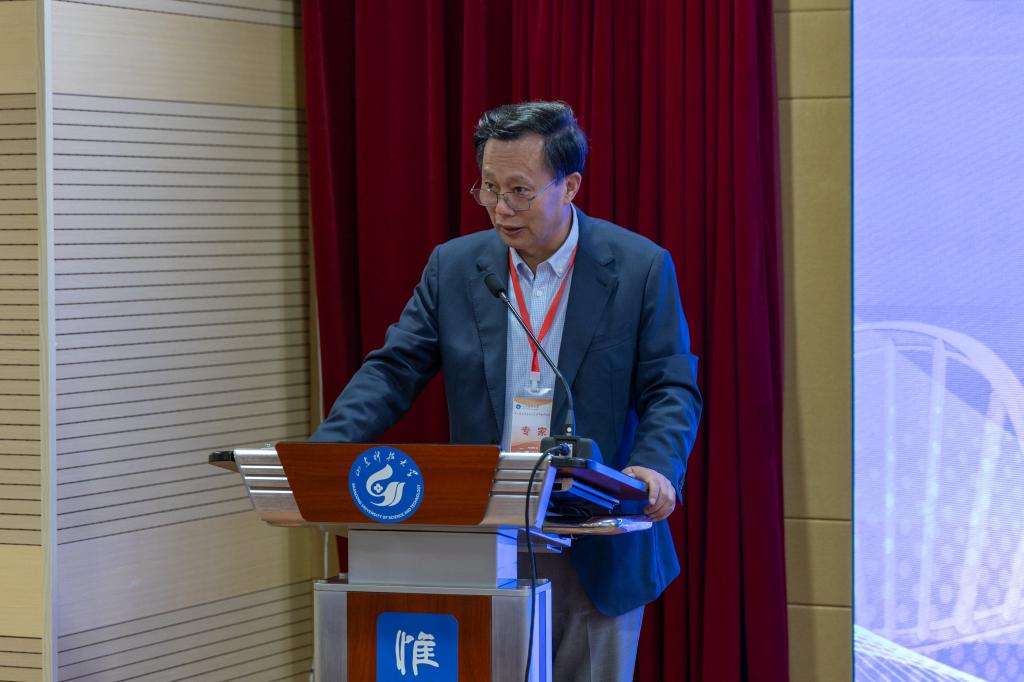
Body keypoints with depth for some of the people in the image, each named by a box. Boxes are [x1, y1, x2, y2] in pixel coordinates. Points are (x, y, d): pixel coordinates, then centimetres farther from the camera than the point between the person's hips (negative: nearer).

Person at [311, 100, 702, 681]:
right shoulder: (454, 267, 6)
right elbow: (393, 371, 1)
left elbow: (673, 389, -5)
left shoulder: (641, 268, -2)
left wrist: (655, 469, -26)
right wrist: (326, 450, -16)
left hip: (596, 552, -2)